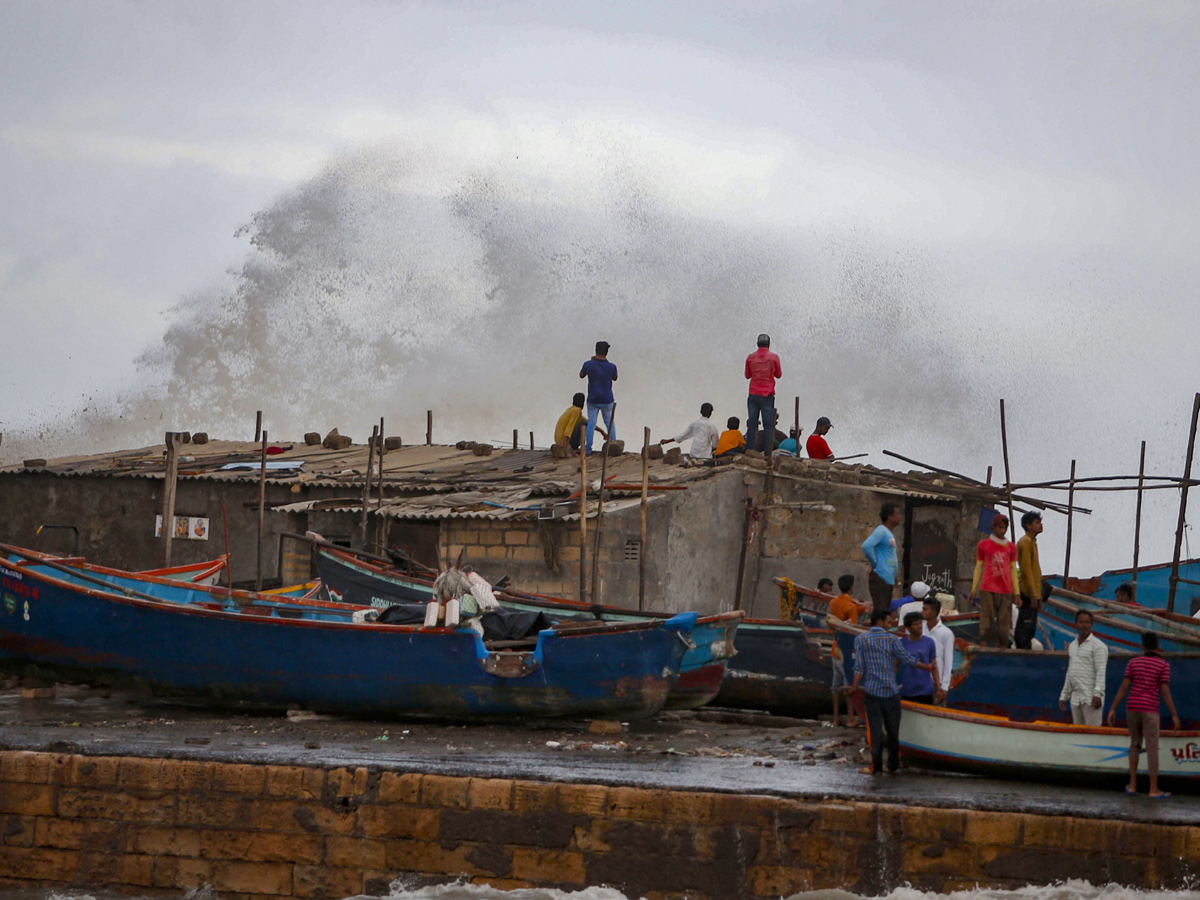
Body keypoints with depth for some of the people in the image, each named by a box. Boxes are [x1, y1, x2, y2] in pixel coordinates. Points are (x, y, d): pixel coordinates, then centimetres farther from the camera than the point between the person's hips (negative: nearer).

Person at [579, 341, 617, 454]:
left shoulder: (588, 365, -15)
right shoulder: (611, 367, -15)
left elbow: (581, 375, 6)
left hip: (592, 400, 0)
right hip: (607, 400, 0)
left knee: (591, 423, 8)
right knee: (609, 423, 12)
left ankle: (588, 448, 5)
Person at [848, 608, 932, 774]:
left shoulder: (860, 640, 1)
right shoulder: (892, 639, -2)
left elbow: (859, 667, -6)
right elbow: (907, 658, -1)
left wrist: (855, 687, -2)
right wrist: (927, 667, 12)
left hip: (872, 691, 0)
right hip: (891, 692, 0)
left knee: (875, 730, 2)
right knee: (893, 730, 10)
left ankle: (876, 766, -1)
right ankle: (893, 765, 15)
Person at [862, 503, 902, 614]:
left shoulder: (890, 533, 18)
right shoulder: (881, 531, -11)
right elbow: (866, 546, -25)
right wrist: (874, 563, -15)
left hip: (889, 579, 10)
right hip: (880, 578, -10)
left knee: (885, 611, 10)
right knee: (879, 610, -13)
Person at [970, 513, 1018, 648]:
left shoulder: (1011, 547, 11)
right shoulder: (983, 545, 7)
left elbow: (1013, 569, 12)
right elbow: (979, 567, 9)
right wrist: (973, 589, 5)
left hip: (1005, 591, 2)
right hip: (987, 589, -2)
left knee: (1004, 623, 0)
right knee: (986, 621, -6)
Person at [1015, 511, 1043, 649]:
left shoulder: (1032, 542, 19)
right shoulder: (1026, 542, -11)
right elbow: (1026, 569, -17)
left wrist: (1038, 597, 21)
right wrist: (1033, 595, -20)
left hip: (1033, 594, 10)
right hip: (1028, 593, -10)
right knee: (1027, 628, -12)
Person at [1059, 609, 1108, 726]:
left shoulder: (1098, 645, -4)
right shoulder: (1072, 645, 19)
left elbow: (1101, 672, -12)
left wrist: (1097, 694, -22)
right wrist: (1064, 696, 21)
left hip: (1091, 698, -7)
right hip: (1075, 698, 7)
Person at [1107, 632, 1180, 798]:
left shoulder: (1133, 662, 5)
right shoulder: (1163, 665, -4)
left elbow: (1123, 687, 1)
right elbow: (1165, 692, -10)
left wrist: (1112, 710, 1)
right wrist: (1174, 716, -7)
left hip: (1132, 708, 4)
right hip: (1149, 710, -4)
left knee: (1135, 744, 20)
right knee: (1152, 749, 0)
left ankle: (1132, 784, 13)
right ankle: (1154, 789, -2)